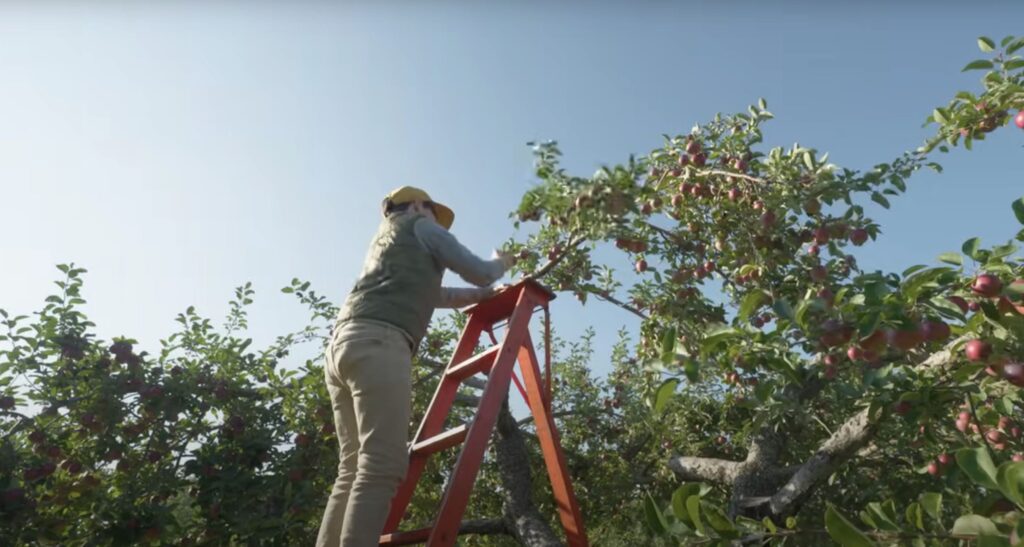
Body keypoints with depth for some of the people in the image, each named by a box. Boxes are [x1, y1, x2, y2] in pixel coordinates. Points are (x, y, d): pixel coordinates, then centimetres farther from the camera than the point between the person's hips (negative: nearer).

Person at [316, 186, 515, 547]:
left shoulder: (384, 239, 38)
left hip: (344, 344, 9)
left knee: (354, 469, 3)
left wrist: (488, 294, 47)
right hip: (377, 343, -8)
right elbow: (480, 273, 15)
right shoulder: (421, 227, 16)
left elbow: (431, 293, 43)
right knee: (382, 466, -16)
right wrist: (501, 263, 38)